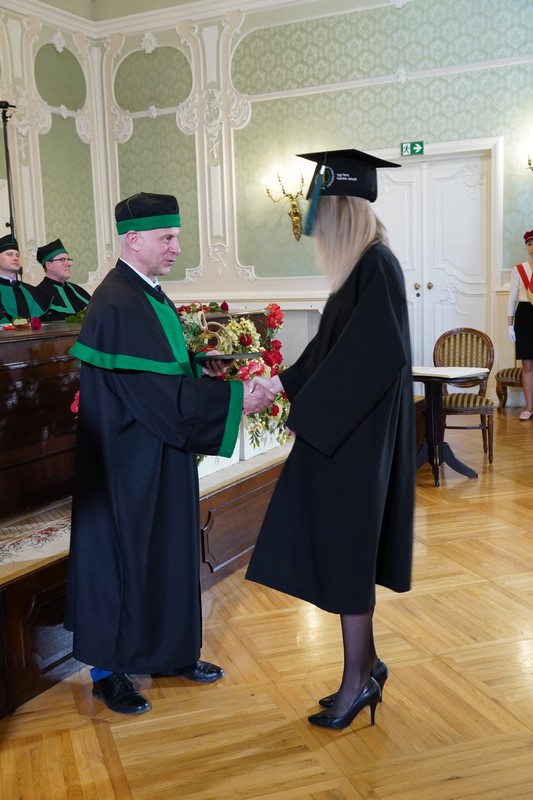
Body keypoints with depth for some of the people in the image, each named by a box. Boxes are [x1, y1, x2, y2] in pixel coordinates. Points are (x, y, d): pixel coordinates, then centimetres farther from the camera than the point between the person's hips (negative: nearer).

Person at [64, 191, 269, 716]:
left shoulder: (149, 295, 10)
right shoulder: (117, 306, -22)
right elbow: (158, 390, -27)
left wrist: (199, 366, 1)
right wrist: (233, 398, -23)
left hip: (160, 455, 10)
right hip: (128, 460, -10)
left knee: (168, 550, 17)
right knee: (121, 552, 4)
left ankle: (170, 651, 34)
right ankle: (107, 671, 22)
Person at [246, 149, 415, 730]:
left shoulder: (377, 267, -18)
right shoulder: (361, 266, 9)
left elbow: (367, 360, -24)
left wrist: (305, 412, -18)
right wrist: (285, 382, 15)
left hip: (357, 439, -9)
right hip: (341, 432, 9)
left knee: (347, 556, 2)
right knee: (342, 551, 16)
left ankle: (357, 681, 19)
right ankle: (366, 663, 31)